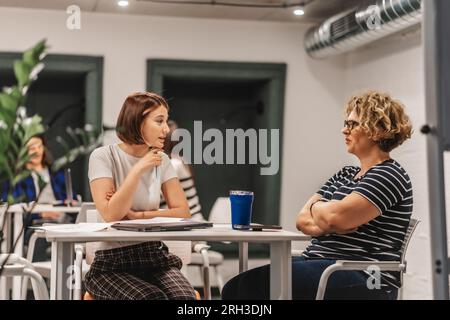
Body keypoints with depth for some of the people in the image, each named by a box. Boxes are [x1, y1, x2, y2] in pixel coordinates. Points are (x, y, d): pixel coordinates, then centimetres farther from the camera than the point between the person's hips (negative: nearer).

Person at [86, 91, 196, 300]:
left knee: (185, 297, -26)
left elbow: (182, 212, 2)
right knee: (154, 297, -32)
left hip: (154, 255, 4)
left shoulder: (161, 160, 8)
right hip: (112, 263, -4)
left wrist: (138, 216, -9)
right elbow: (111, 214, -17)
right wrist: (139, 169, -17)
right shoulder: (103, 156, -6)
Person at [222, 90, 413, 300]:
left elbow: (336, 216, -19)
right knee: (235, 288, -12)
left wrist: (316, 208, 4)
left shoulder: (389, 175, -6)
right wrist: (328, 225, -9)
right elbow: (303, 220, 13)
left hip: (362, 278, -8)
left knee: (254, 284, -25)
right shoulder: (345, 174, 20)